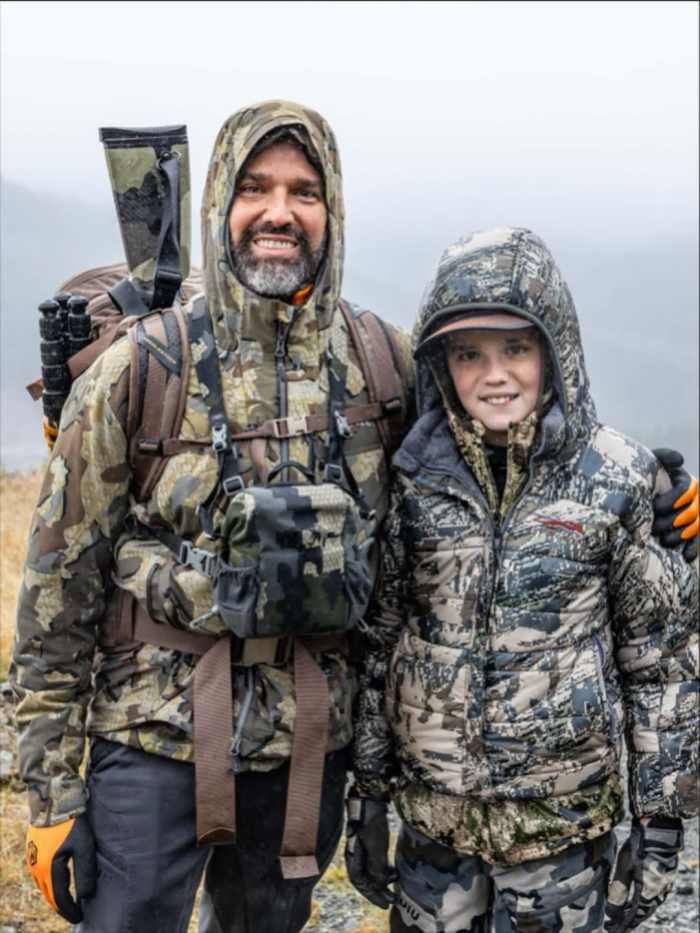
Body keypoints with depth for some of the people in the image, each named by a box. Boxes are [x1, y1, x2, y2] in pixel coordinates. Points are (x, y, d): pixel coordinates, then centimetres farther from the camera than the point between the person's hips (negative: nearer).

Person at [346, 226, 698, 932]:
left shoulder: (619, 478, -9)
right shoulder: (414, 474, -3)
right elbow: (379, 639, 5)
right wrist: (366, 791, 6)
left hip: (567, 817, -2)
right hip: (431, 805, 2)